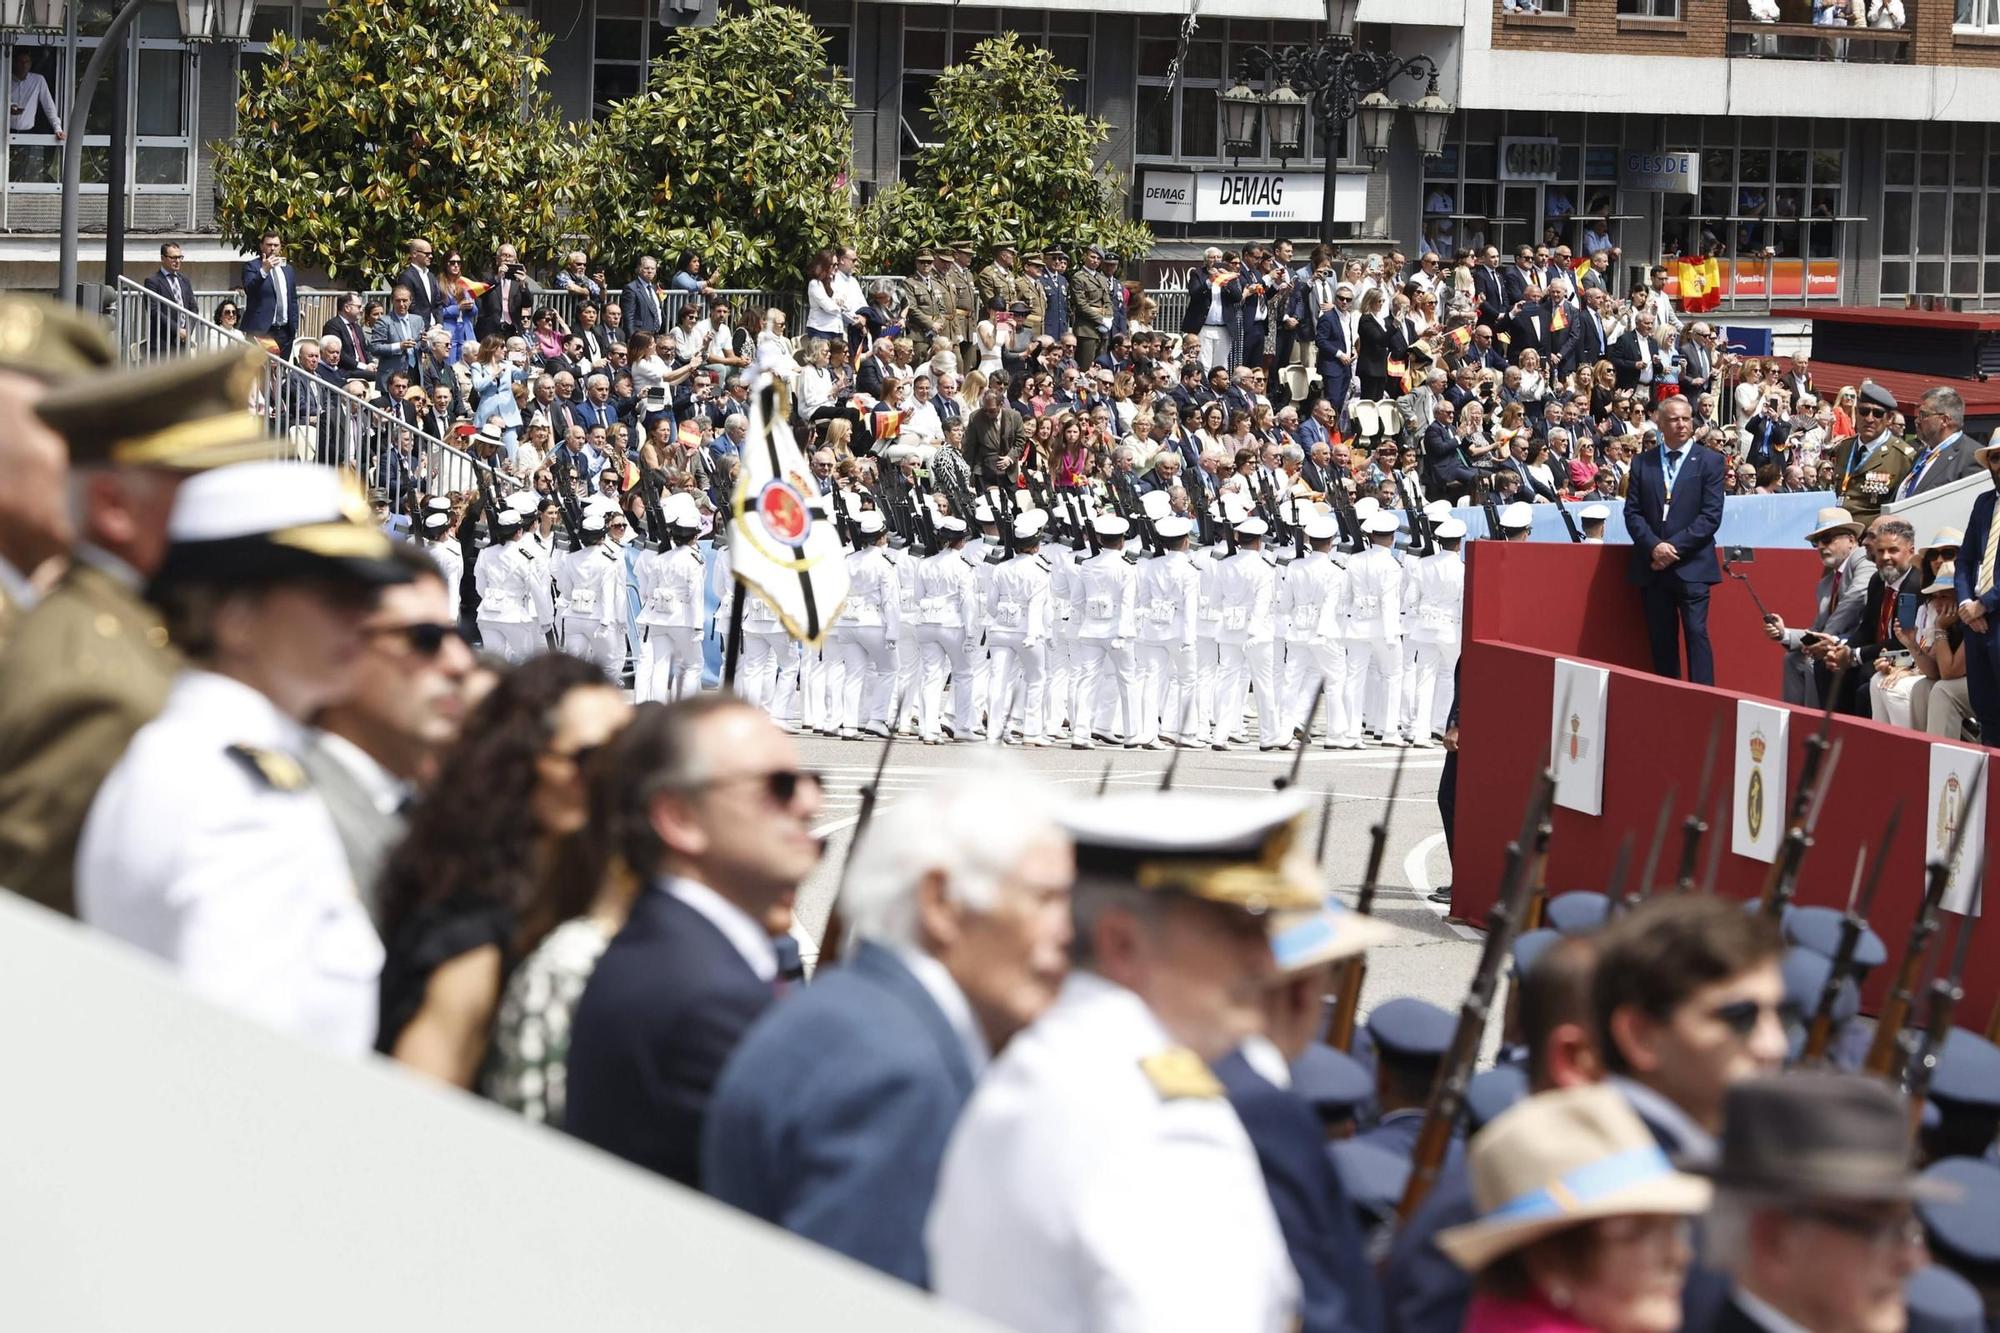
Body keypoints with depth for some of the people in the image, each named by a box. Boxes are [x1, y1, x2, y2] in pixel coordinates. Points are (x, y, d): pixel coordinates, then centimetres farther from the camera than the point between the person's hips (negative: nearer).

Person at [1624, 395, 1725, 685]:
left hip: (1692, 566, -3)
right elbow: (1632, 512, 6)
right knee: (1661, 639, 4)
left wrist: (1674, 547, -12)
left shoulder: (1710, 461, 2)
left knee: (1696, 634, -10)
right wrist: (1654, 546, -11)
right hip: (1652, 567, 3)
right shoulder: (1642, 463, 11)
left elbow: (1711, 516, -5)